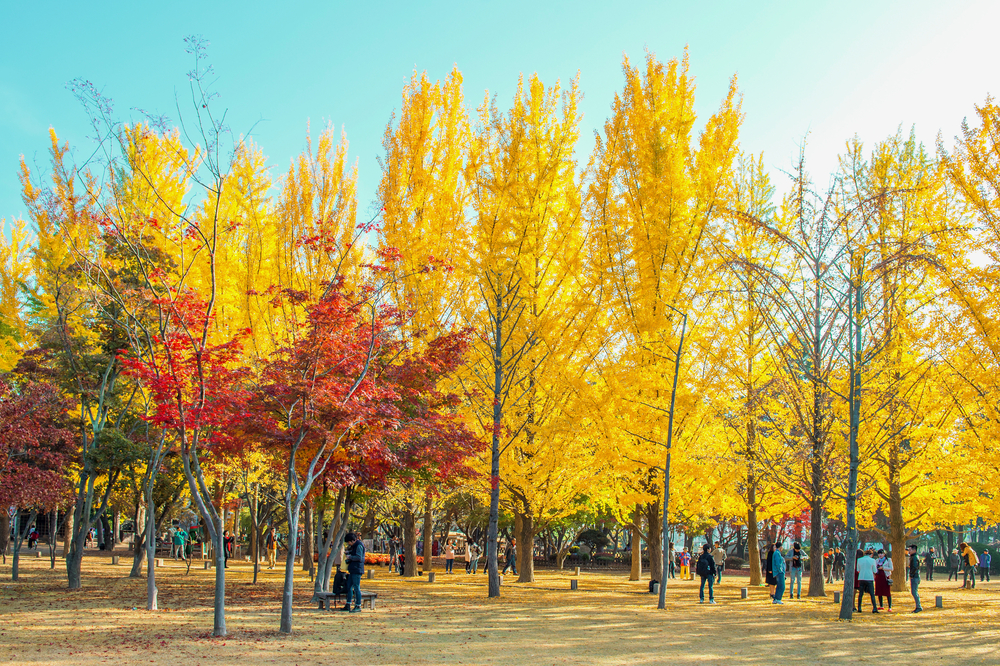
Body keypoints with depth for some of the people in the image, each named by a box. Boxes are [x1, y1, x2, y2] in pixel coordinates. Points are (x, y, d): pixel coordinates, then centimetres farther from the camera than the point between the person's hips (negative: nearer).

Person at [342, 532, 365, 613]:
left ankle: (358, 606, -2)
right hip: (352, 570, 10)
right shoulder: (354, 545, 18)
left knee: (356, 588, -7)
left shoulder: (359, 545, -13)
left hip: (357, 570, -10)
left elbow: (359, 557, -20)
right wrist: (347, 553, 12)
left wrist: (350, 557, -10)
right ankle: (348, 605, 18)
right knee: (349, 587, 12)